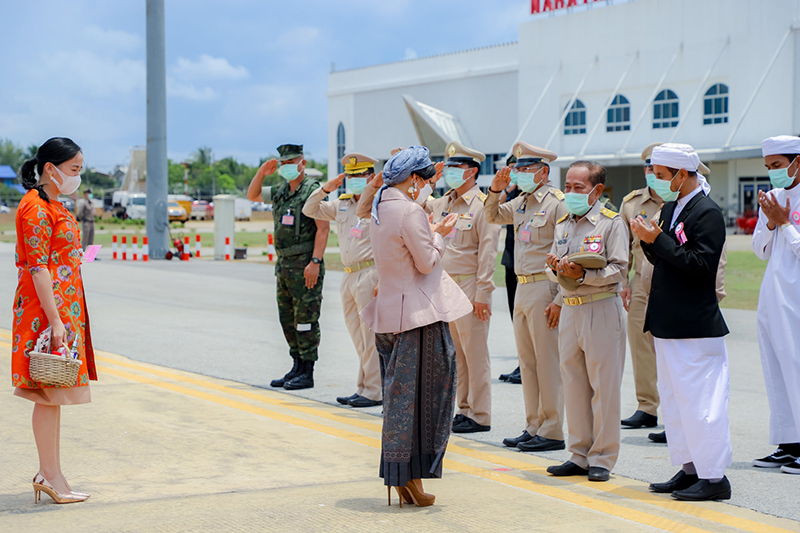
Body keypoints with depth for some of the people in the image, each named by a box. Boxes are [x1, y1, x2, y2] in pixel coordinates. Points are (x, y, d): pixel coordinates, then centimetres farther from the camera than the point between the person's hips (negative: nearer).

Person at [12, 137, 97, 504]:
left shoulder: (52, 206, 18)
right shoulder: (36, 209, -13)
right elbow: (38, 268, -19)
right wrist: (55, 321, -22)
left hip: (63, 307, 10)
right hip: (46, 309, -10)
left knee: (54, 395, 11)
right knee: (50, 394, -5)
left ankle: (50, 474, 16)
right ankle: (50, 476, 0)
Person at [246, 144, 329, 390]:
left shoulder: (313, 190, -9)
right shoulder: (280, 191, 14)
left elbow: (323, 228, -15)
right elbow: (252, 195, 27)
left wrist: (315, 262, -22)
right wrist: (261, 173, 9)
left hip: (305, 265, -8)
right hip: (284, 264, 8)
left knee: (305, 319, -6)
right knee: (287, 319, 12)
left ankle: (307, 373, -2)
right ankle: (297, 368, 21)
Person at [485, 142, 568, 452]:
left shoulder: (558, 203, -11)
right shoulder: (521, 202, 13)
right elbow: (493, 217, 30)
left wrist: (560, 300, -19)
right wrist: (495, 191, 9)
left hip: (545, 289, -8)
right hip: (523, 287, 9)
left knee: (547, 362, -4)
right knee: (527, 361, 12)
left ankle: (552, 432, 2)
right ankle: (533, 428, 20)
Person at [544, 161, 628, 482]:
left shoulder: (612, 223, -5)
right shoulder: (563, 224, 14)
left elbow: (618, 270, -12)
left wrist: (582, 274, -21)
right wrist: (556, 265, -3)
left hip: (602, 308, -7)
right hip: (570, 309, 7)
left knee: (603, 385, -2)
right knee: (573, 383, 9)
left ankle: (602, 458, 5)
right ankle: (579, 455, 18)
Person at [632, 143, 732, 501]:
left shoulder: (707, 212, -14)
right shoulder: (671, 208, 14)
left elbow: (700, 264, -22)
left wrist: (658, 240, -21)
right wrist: (649, 240, -2)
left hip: (695, 326, -10)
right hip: (668, 324, 10)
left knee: (699, 401, -6)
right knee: (674, 400, 15)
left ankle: (713, 477, 0)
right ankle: (690, 469, 24)